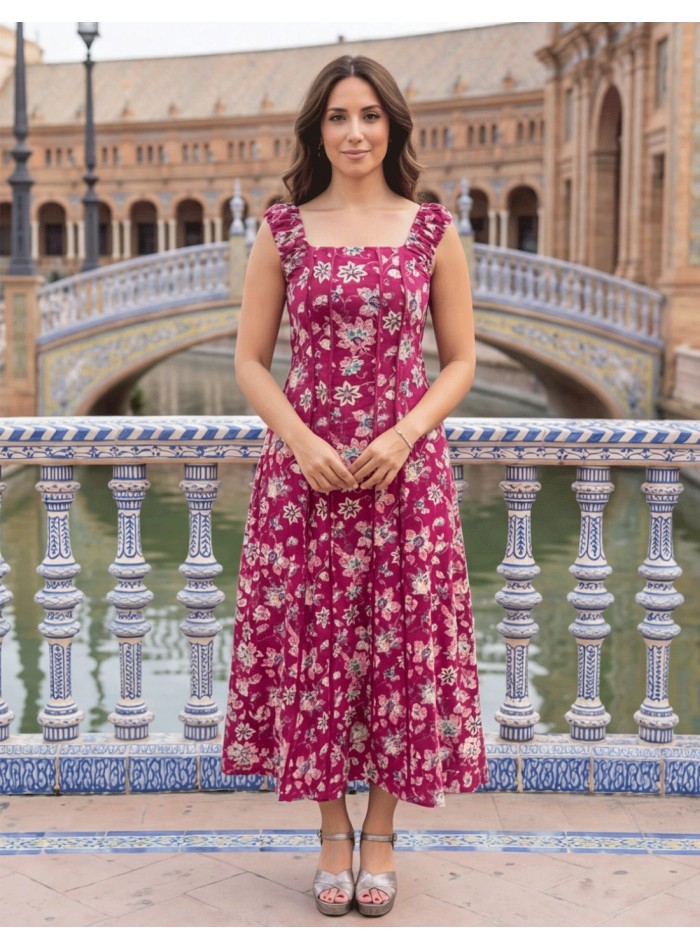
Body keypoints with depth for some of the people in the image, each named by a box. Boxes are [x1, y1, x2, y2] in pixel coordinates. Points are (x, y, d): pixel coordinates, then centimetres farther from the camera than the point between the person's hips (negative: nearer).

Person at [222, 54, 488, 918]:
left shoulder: (432, 230, 4)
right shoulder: (283, 231, 4)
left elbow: (460, 362, 5)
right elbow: (250, 361, 4)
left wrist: (401, 436, -11)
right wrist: (303, 442, -11)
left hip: (405, 470, 0)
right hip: (304, 471, 0)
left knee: (400, 642, 4)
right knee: (312, 641, 4)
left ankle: (381, 833, 21)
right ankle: (332, 830, 22)